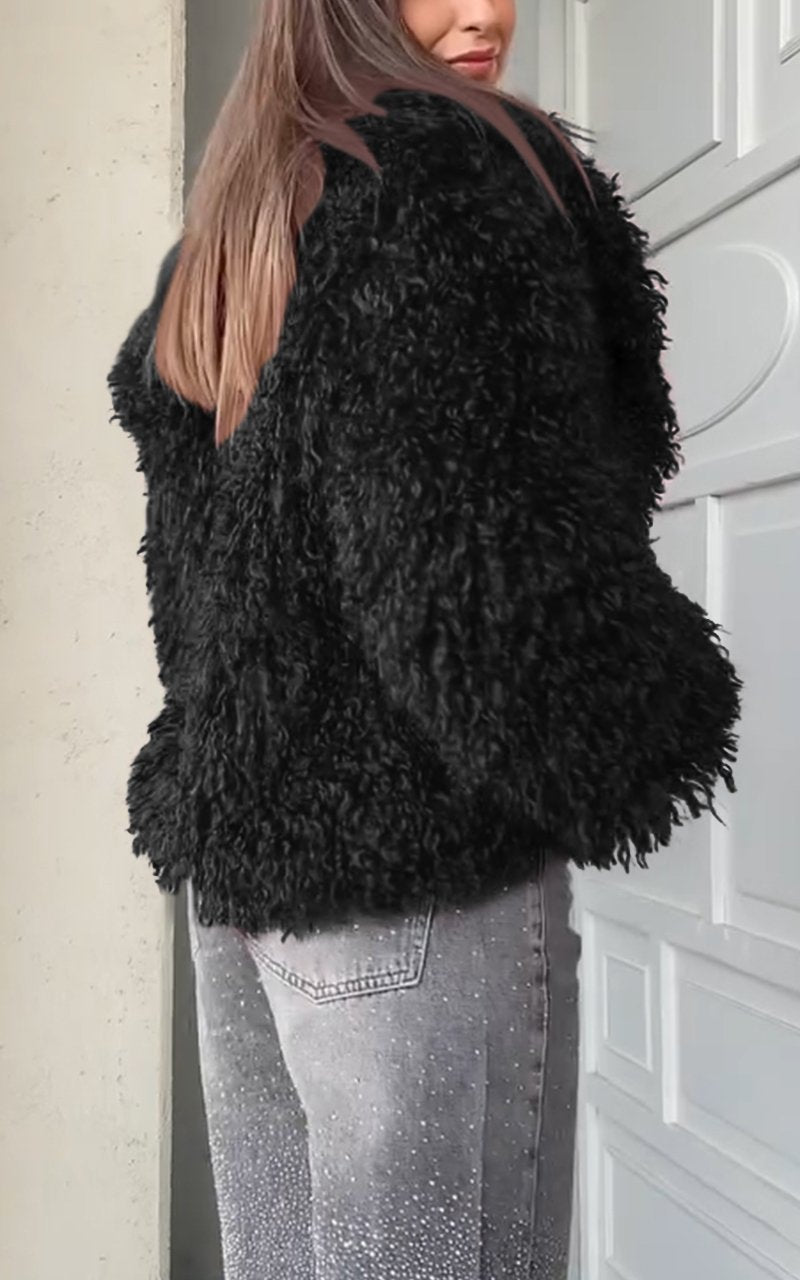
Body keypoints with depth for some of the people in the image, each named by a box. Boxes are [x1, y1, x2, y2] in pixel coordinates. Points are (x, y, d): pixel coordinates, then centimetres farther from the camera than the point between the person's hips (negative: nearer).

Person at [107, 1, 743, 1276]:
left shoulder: (228, 228, 17)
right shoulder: (453, 167, -9)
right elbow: (474, 535, -19)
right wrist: (619, 749, -5)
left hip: (230, 840, 9)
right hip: (417, 859, -9)